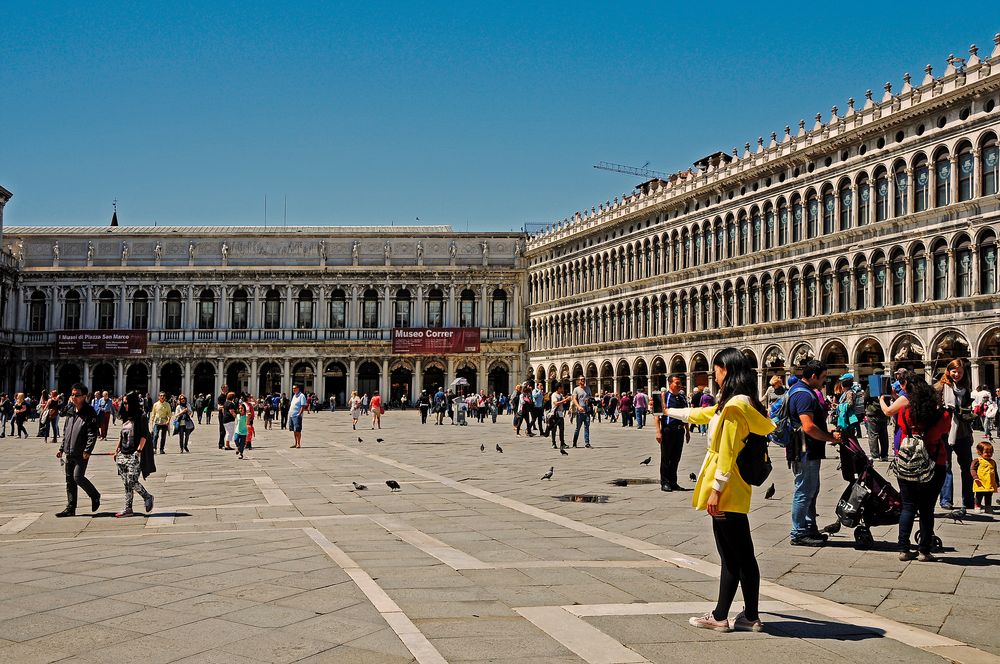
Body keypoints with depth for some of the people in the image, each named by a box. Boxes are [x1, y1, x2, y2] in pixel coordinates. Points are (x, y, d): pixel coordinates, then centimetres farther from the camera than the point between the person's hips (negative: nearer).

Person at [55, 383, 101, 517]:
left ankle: (95, 496, 12)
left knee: (78, 477, -13)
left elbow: (93, 434, -13)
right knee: (69, 480, 9)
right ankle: (70, 508, 15)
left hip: (81, 454, -7)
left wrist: (88, 450, -20)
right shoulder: (70, 412, 13)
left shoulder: (90, 413, -9)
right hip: (68, 453, 7)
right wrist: (62, 448, 18)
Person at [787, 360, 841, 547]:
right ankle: (799, 533, 2)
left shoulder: (801, 391, 15)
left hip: (810, 452, 11)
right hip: (805, 452, -11)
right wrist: (831, 438, -17)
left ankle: (810, 529, 27)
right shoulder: (804, 395, -20)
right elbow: (808, 427, -28)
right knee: (804, 492, -4)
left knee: (811, 491, 18)